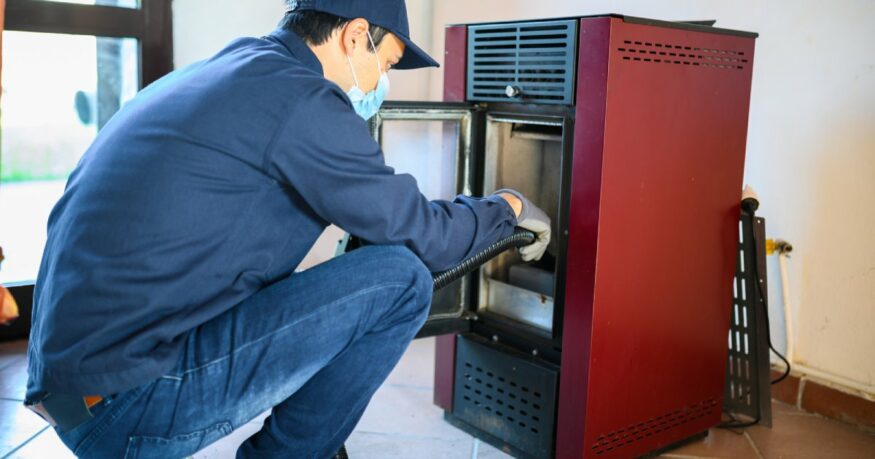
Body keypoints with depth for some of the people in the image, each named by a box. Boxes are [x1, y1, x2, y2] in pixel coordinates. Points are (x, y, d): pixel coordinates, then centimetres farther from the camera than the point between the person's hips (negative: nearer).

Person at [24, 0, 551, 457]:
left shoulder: (219, 74, 16)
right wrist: (507, 207, 13)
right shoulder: (301, 99, -12)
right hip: (130, 405, -10)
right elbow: (423, 238, -7)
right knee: (401, 279, -10)